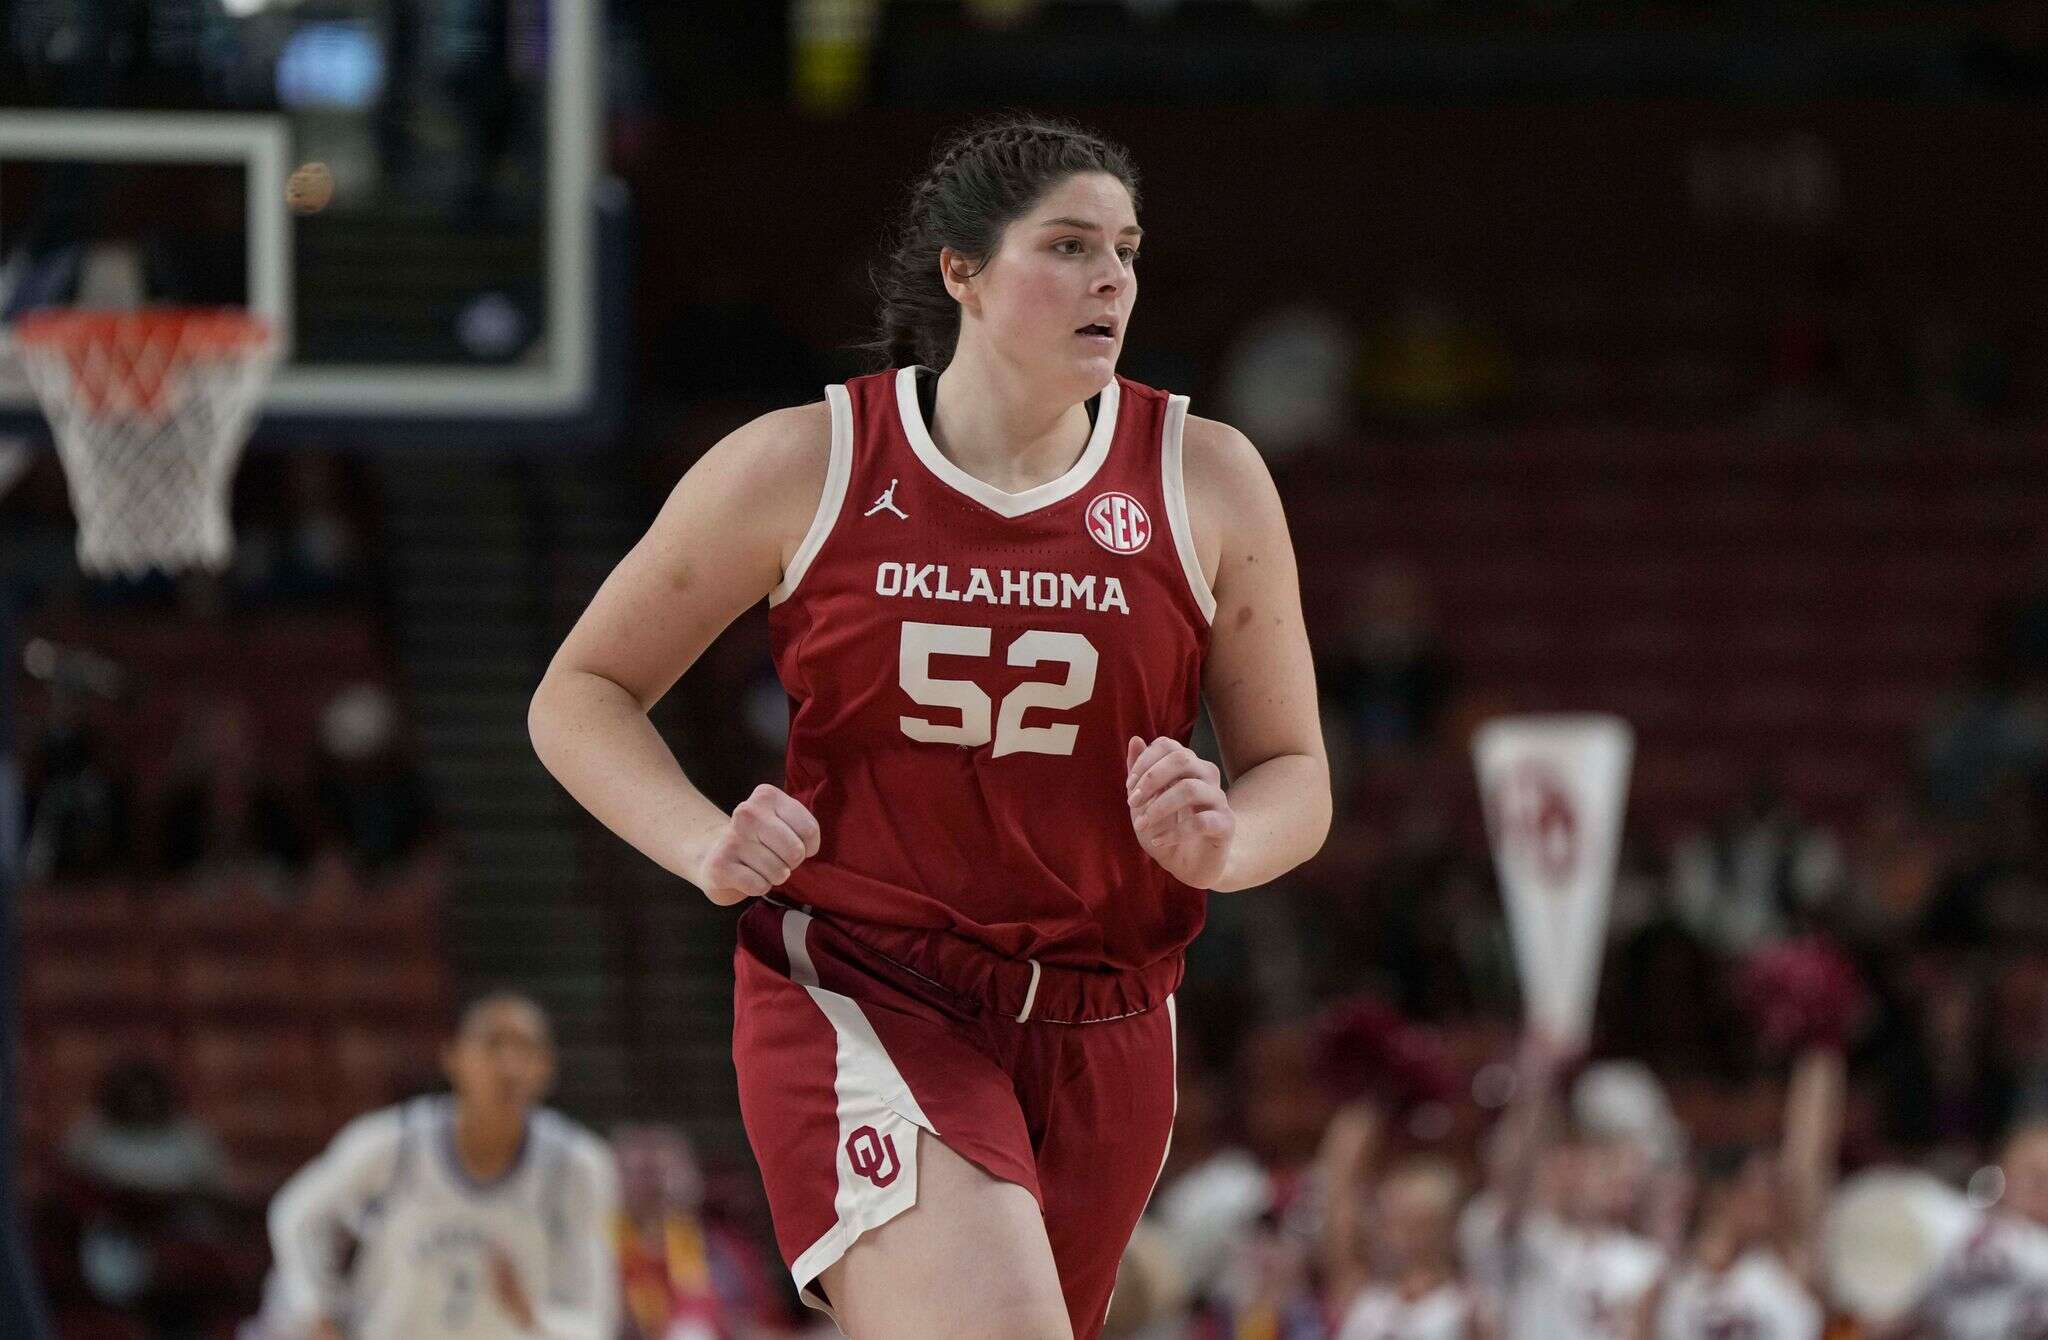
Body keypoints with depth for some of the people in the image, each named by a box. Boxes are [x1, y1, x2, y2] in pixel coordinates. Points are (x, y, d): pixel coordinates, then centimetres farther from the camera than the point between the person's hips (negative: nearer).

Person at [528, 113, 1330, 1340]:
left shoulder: (1203, 480, 3)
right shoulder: (802, 469, -2)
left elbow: (1294, 777, 9)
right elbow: (581, 697, 7)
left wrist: (1221, 844, -15)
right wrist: (705, 846, -12)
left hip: (1097, 1038, 4)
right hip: (856, 998, -4)